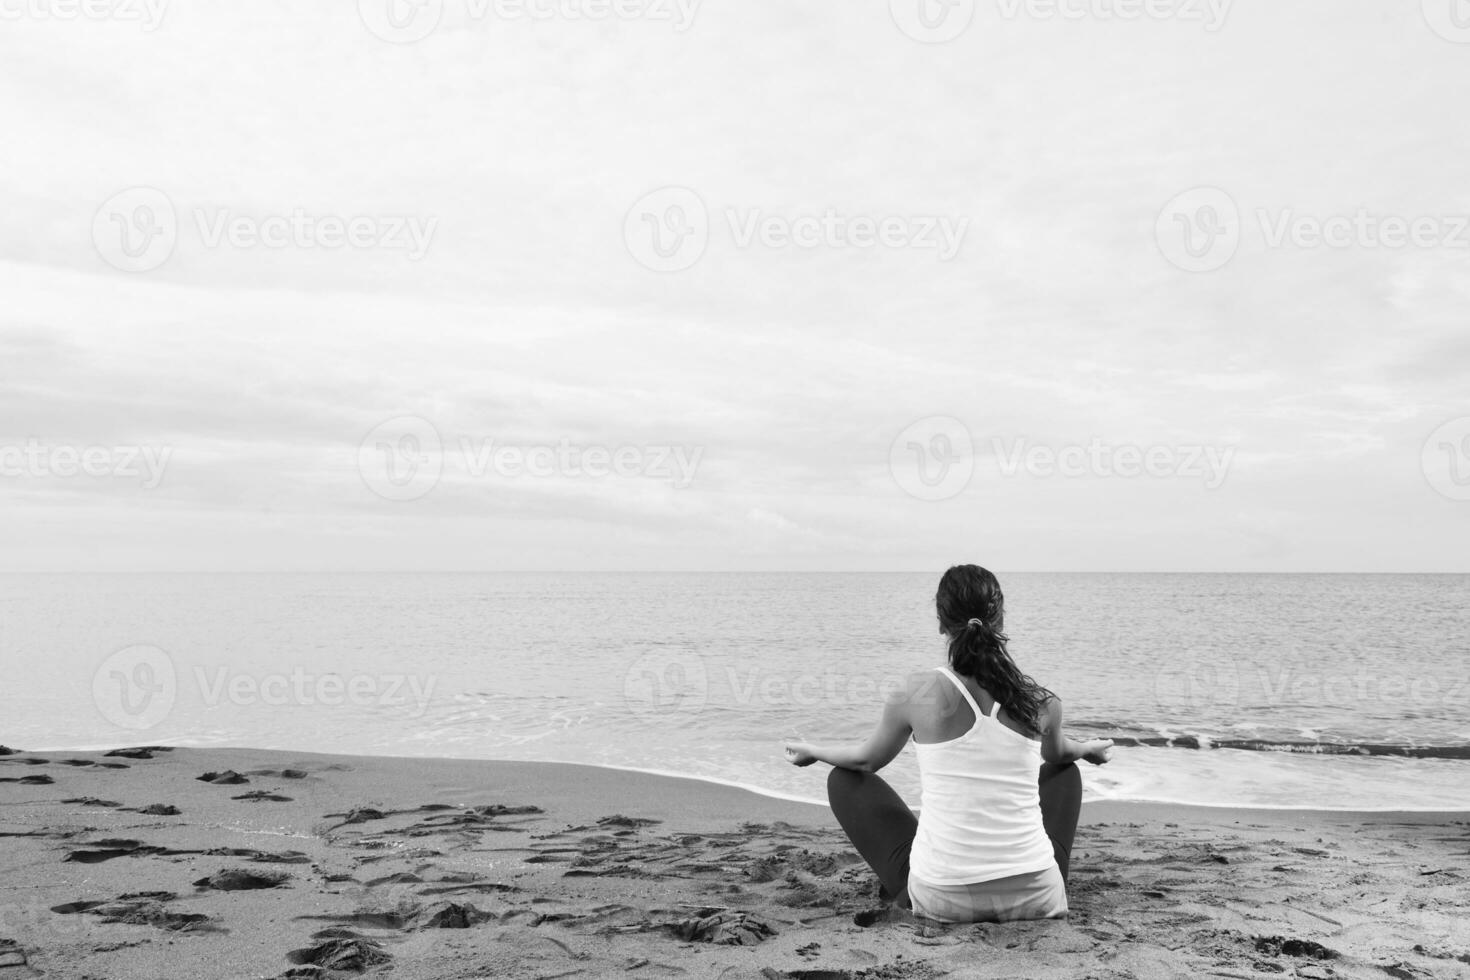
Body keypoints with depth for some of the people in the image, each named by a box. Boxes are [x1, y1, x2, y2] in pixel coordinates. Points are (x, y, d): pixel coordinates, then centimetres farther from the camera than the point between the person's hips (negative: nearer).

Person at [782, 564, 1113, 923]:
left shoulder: (919, 694, -11)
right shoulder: (1041, 702, -4)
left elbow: (867, 759, 9)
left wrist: (811, 751, 31)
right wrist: (1089, 749, 46)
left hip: (942, 899, -2)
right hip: (1036, 897, 3)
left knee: (844, 779, 18)